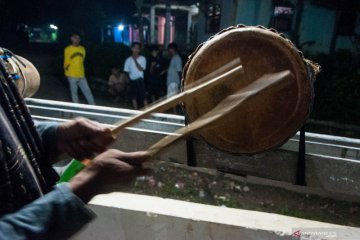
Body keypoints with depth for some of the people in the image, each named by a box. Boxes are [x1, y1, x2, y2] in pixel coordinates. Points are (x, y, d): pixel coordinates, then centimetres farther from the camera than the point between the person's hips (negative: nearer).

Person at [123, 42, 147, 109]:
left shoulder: (142, 58, -3)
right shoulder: (128, 60, 2)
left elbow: (141, 69, -14)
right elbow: (126, 71, 8)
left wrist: (135, 60, -17)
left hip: (140, 80, -3)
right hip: (132, 80, 3)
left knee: (143, 96, -4)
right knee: (134, 97, 8)